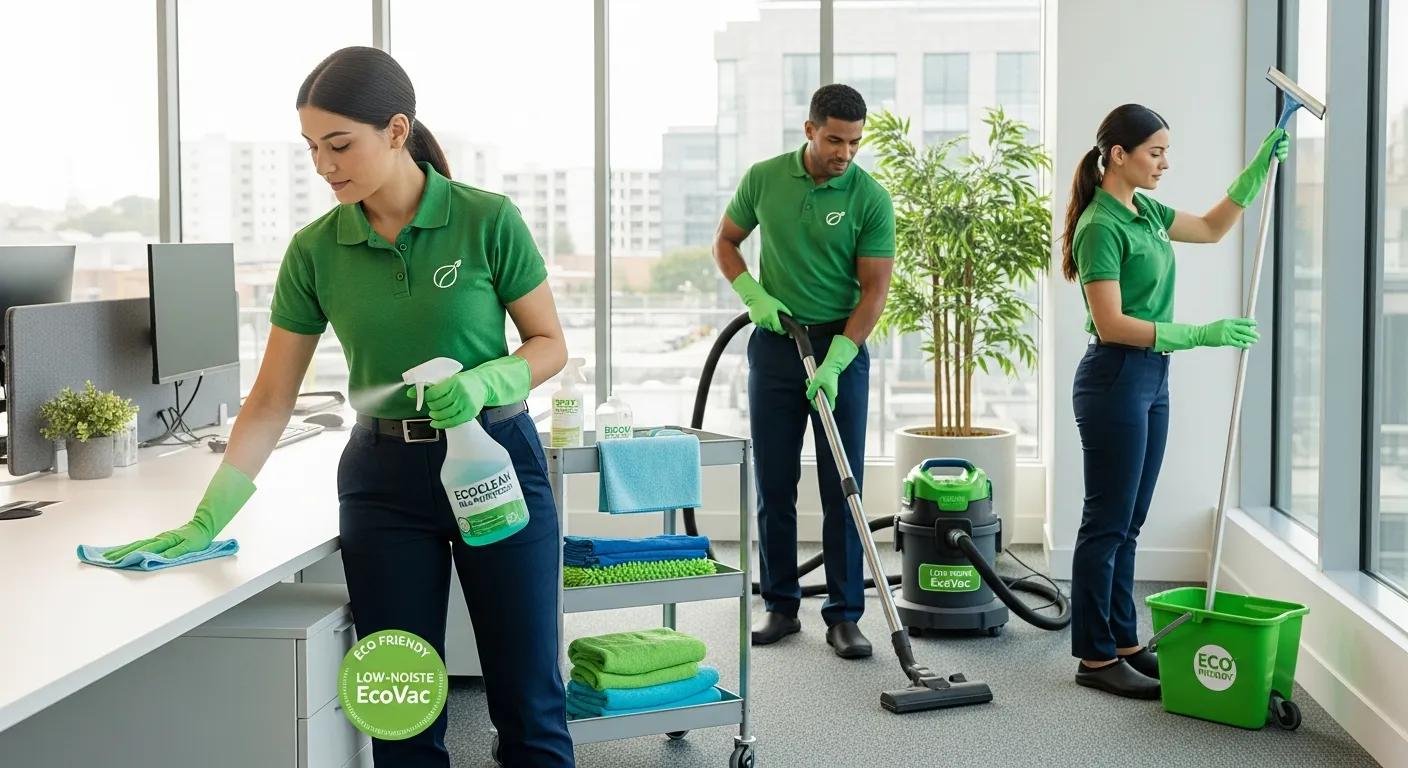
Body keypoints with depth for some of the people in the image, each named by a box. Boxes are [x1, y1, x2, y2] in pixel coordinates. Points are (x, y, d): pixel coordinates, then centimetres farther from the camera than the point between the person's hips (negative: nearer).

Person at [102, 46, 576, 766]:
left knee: (527, 701, 4)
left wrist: (482, 382, -21)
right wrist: (207, 518, -4)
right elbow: (271, 398, 1)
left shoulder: (487, 220, -9)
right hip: (385, 478, 2)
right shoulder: (314, 250, -2)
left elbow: (550, 343, -1)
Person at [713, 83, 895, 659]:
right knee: (774, 485, 6)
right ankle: (780, 606, 18)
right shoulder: (763, 179, -1)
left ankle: (844, 616, 7)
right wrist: (754, 294, -6)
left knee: (842, 488, -1)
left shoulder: (871, 198, -9)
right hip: (774, 343, 2)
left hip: (842, 347, -2)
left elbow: (874, 288, -10)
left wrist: (834, 361, -19)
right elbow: (725, 242, 12)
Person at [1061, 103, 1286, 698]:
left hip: (1150, 380, 9)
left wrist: (1259, 168, 16)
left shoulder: (1145, 211, 10)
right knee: (1106, 523, -1)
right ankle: (1095, 658, 8)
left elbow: (1212, 227, 26)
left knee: (1127, 524, 14)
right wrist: (1201, 334, -23)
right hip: (1114, 380, -9)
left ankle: (1123, 642, 23)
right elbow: (1111, 324, -21)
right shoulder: (1101, 226, -17)